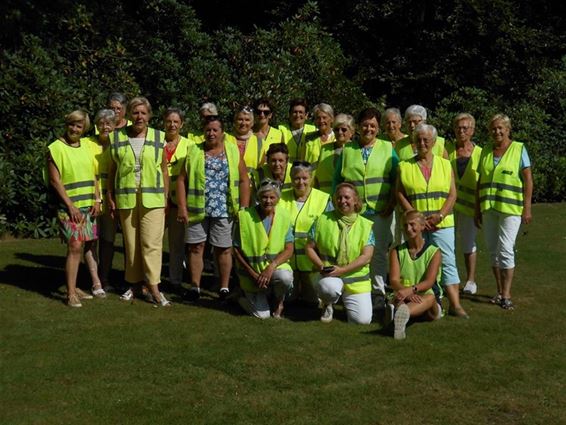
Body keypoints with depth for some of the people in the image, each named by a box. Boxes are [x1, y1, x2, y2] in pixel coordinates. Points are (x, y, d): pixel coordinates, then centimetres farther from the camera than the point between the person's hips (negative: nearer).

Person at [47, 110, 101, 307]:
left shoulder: (85, 147, 12)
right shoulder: (55, 148, -7)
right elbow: (55, 180, -11)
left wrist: (97, 200, 4)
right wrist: (71, 205, -14)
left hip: (88, 206, 7)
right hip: (70, 207, -7)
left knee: (89, 244, 10)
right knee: (75, 246, -13)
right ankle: (71, 293, -8)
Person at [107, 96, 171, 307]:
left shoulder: (159, 138, 5)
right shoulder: (117, 137, 6)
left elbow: (164, 170, 7)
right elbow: (112, 169, 9)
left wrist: (166, 197, 3)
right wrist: (110, 196, 6)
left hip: (153, 199, -1)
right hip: (126, 199, 2)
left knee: (151, 243, -8)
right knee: (131, 244, 7)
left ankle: (153, 286, -6)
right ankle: (135, 283, 17)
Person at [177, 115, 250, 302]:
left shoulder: (233, 151, 6)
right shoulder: (194, 151, 6)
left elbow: (244, 180, 4)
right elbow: (182, 179, 3)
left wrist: (244, 208, -3)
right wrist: (182, 207, -5)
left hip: (223, 211, -1)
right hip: (197, 210, 1)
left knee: (223, 249, 5)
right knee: (196, 247, 3)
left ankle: (224, 287, 16)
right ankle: (195, 287, 13)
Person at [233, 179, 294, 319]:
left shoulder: (284, 217, -4)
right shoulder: (245, 216, -10)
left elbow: (289, 249, -6)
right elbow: (236, 250, -6)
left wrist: (271, 267, -22)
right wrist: (253, 274, -12)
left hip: (276, 267, 1)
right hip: (252, 273, -1)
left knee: (285, 277, -34)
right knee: (261, 314, -9)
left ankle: (279, 301, 1)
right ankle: (246, 294, 26)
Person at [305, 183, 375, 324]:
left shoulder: (366, 225, 1)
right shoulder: (323, 220, 3)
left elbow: (366, 256, -8)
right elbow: (309, 247, 5)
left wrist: (342, 269, -18)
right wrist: (321, 266, -12)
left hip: (357, 278, 1)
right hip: (330, 276, -1)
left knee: (363, 320, -10)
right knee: (330, 287, -38)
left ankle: (346, 301, 26)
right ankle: (328, 305, 1)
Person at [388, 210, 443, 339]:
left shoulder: (434, 252, 3)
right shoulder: (396, 252, 10)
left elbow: (429, 282, -12)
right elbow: (394, 280, -5)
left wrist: (411, 290, -34)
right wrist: (407, 293, -29)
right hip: (404, 298, 3)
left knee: (430, 297, -39)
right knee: (397, 298, -34)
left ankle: (402, 312, -70)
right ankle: (402, 312, -69)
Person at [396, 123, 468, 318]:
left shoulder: (445, 165, 8)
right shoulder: (405, 166, 6)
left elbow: (452, 194, 3)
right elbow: (400, 194, 1)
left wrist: (440, 215, -11)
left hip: (442, 223, 0)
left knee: (448, 262, -6)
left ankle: (455, 304, -7)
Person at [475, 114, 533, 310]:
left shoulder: (519, 149, -2)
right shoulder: (486, 151, 11)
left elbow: (528, 179, -4)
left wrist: (527, 208, -9)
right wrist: (477, 208, 12)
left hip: (510, 208, -5)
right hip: (488, 208, 5)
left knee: (505, 250, -10)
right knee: (493, 250, 8)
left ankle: (506, 295, -5)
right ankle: (499, 292, 18)